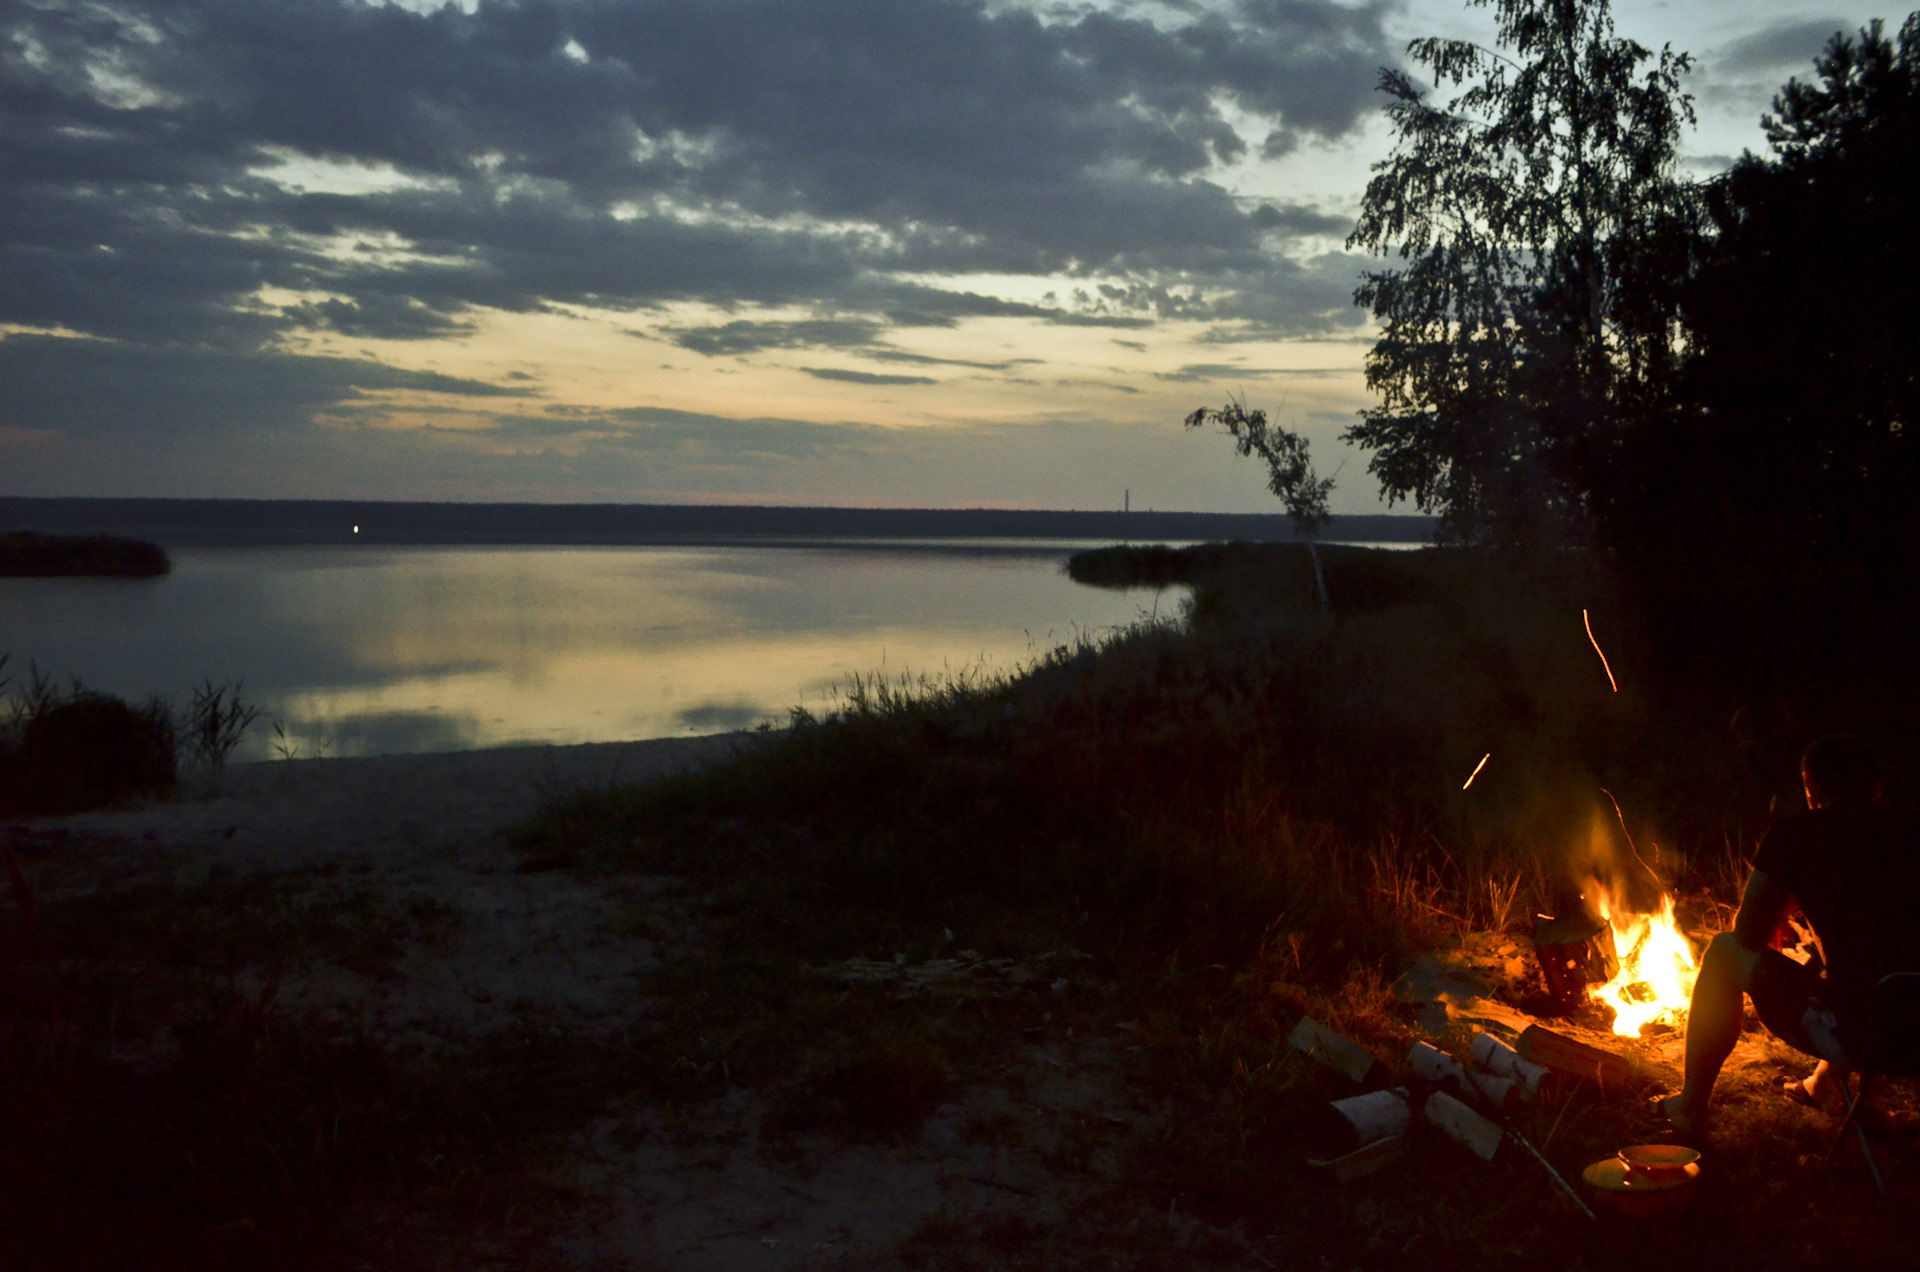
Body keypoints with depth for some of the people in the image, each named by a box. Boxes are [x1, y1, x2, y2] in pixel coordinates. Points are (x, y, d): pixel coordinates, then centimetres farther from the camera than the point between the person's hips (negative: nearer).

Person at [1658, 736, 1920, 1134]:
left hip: (1852, 1036, -6)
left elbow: (1750, 934, 6)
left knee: (1725, 951, 16)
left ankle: (1692, 1106, 26)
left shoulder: (1793, 836, -2)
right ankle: (1826, 1081, 49)